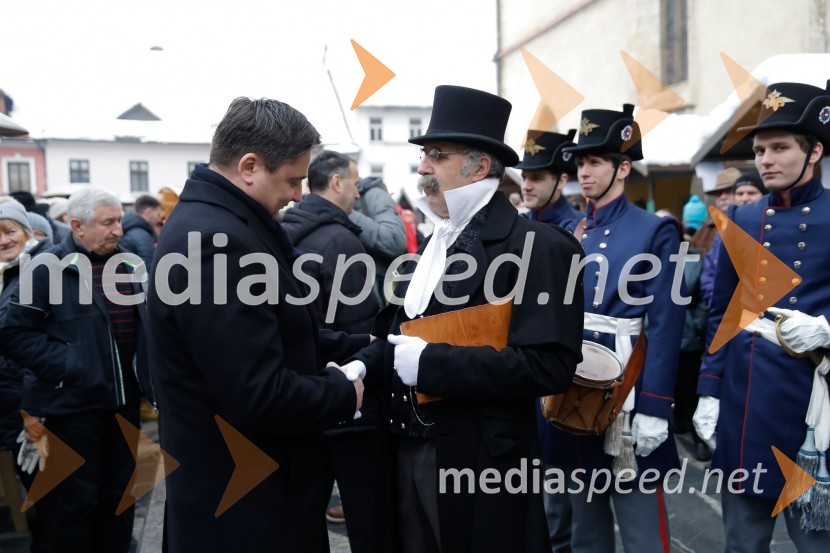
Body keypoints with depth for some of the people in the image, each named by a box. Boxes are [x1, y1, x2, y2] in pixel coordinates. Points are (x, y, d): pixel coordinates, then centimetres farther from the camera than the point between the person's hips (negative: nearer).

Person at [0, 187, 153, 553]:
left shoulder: (123, 265, 11)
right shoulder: (48, 268, -11)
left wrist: (145, 382, 8)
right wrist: (66, 366, -20)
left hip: (124, 399, 7)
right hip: (73, 403, -6)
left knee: (120, 492, 17)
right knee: (74, 500, 4)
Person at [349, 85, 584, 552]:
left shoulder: (537, 246, -15)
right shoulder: (433, 242, 10)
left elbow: (549, 365, -23)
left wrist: (430, 363, -23)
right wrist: (364, 365, -1)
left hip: (479, 464, -7)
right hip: (407, 452, 7)